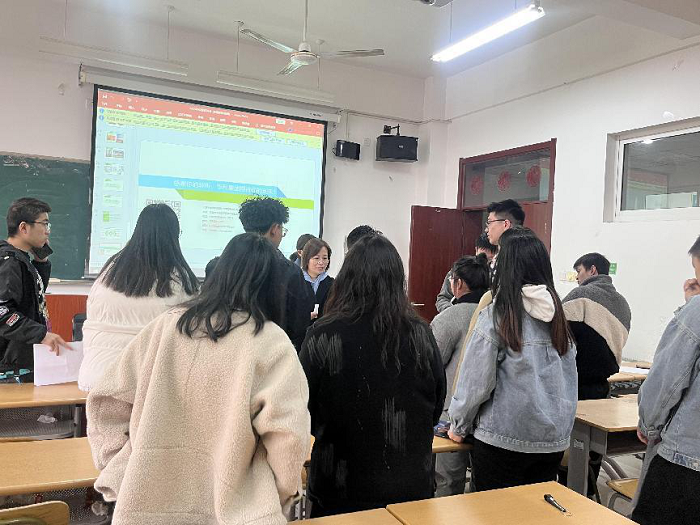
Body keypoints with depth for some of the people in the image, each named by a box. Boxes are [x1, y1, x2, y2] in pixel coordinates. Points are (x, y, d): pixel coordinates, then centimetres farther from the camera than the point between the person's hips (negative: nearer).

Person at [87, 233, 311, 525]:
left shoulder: (166, 324, 0)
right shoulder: (270, 341, -11)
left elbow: (107, 400, 2)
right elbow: (287, 433, -20)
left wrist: (122, 474, 7)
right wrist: (286, 491, -3)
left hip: (149, 501, 3)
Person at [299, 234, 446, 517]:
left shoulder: (323, 336, -18)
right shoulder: (420, 334, -11)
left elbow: (305, 411, -5)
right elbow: (436, 408, 3)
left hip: (341, 488, -2)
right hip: (411, 486, 2)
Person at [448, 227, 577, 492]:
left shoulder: (497, 315, -15)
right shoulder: (556, 312, 0)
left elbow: (476, 380, -12)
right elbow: (570, 377, 6)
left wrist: (459, 427, 3)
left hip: (503, 439, -5)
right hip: (554, 439, 5)